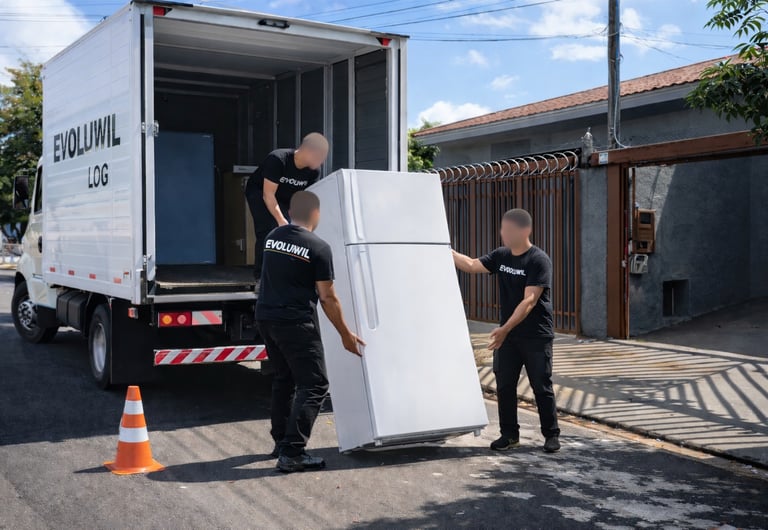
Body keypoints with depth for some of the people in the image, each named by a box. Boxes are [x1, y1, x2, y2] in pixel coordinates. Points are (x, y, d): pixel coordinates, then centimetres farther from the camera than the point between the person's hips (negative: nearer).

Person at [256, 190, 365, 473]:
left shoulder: (272, 237, 9)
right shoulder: (319, 248, -11)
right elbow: (327, 297, -10)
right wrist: (346, 334, -1)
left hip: (265, 317, 8)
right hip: (295, 323, -8)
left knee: (284, 379, 22)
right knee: (314, 385, -3)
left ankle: (282, 442, 30)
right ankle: (291, 454, -10)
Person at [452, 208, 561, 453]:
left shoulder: (539, 260, -16)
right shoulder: (501, 256, 4)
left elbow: (529, 300, -23)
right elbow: (472, 265, 14)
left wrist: (505, 328, -28)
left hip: (536, 336, -6)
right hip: (507, 334, 6)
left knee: (542, 387, 3)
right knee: (504, 385, 7)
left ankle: (551, 434, 18)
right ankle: (509, 434, 19)